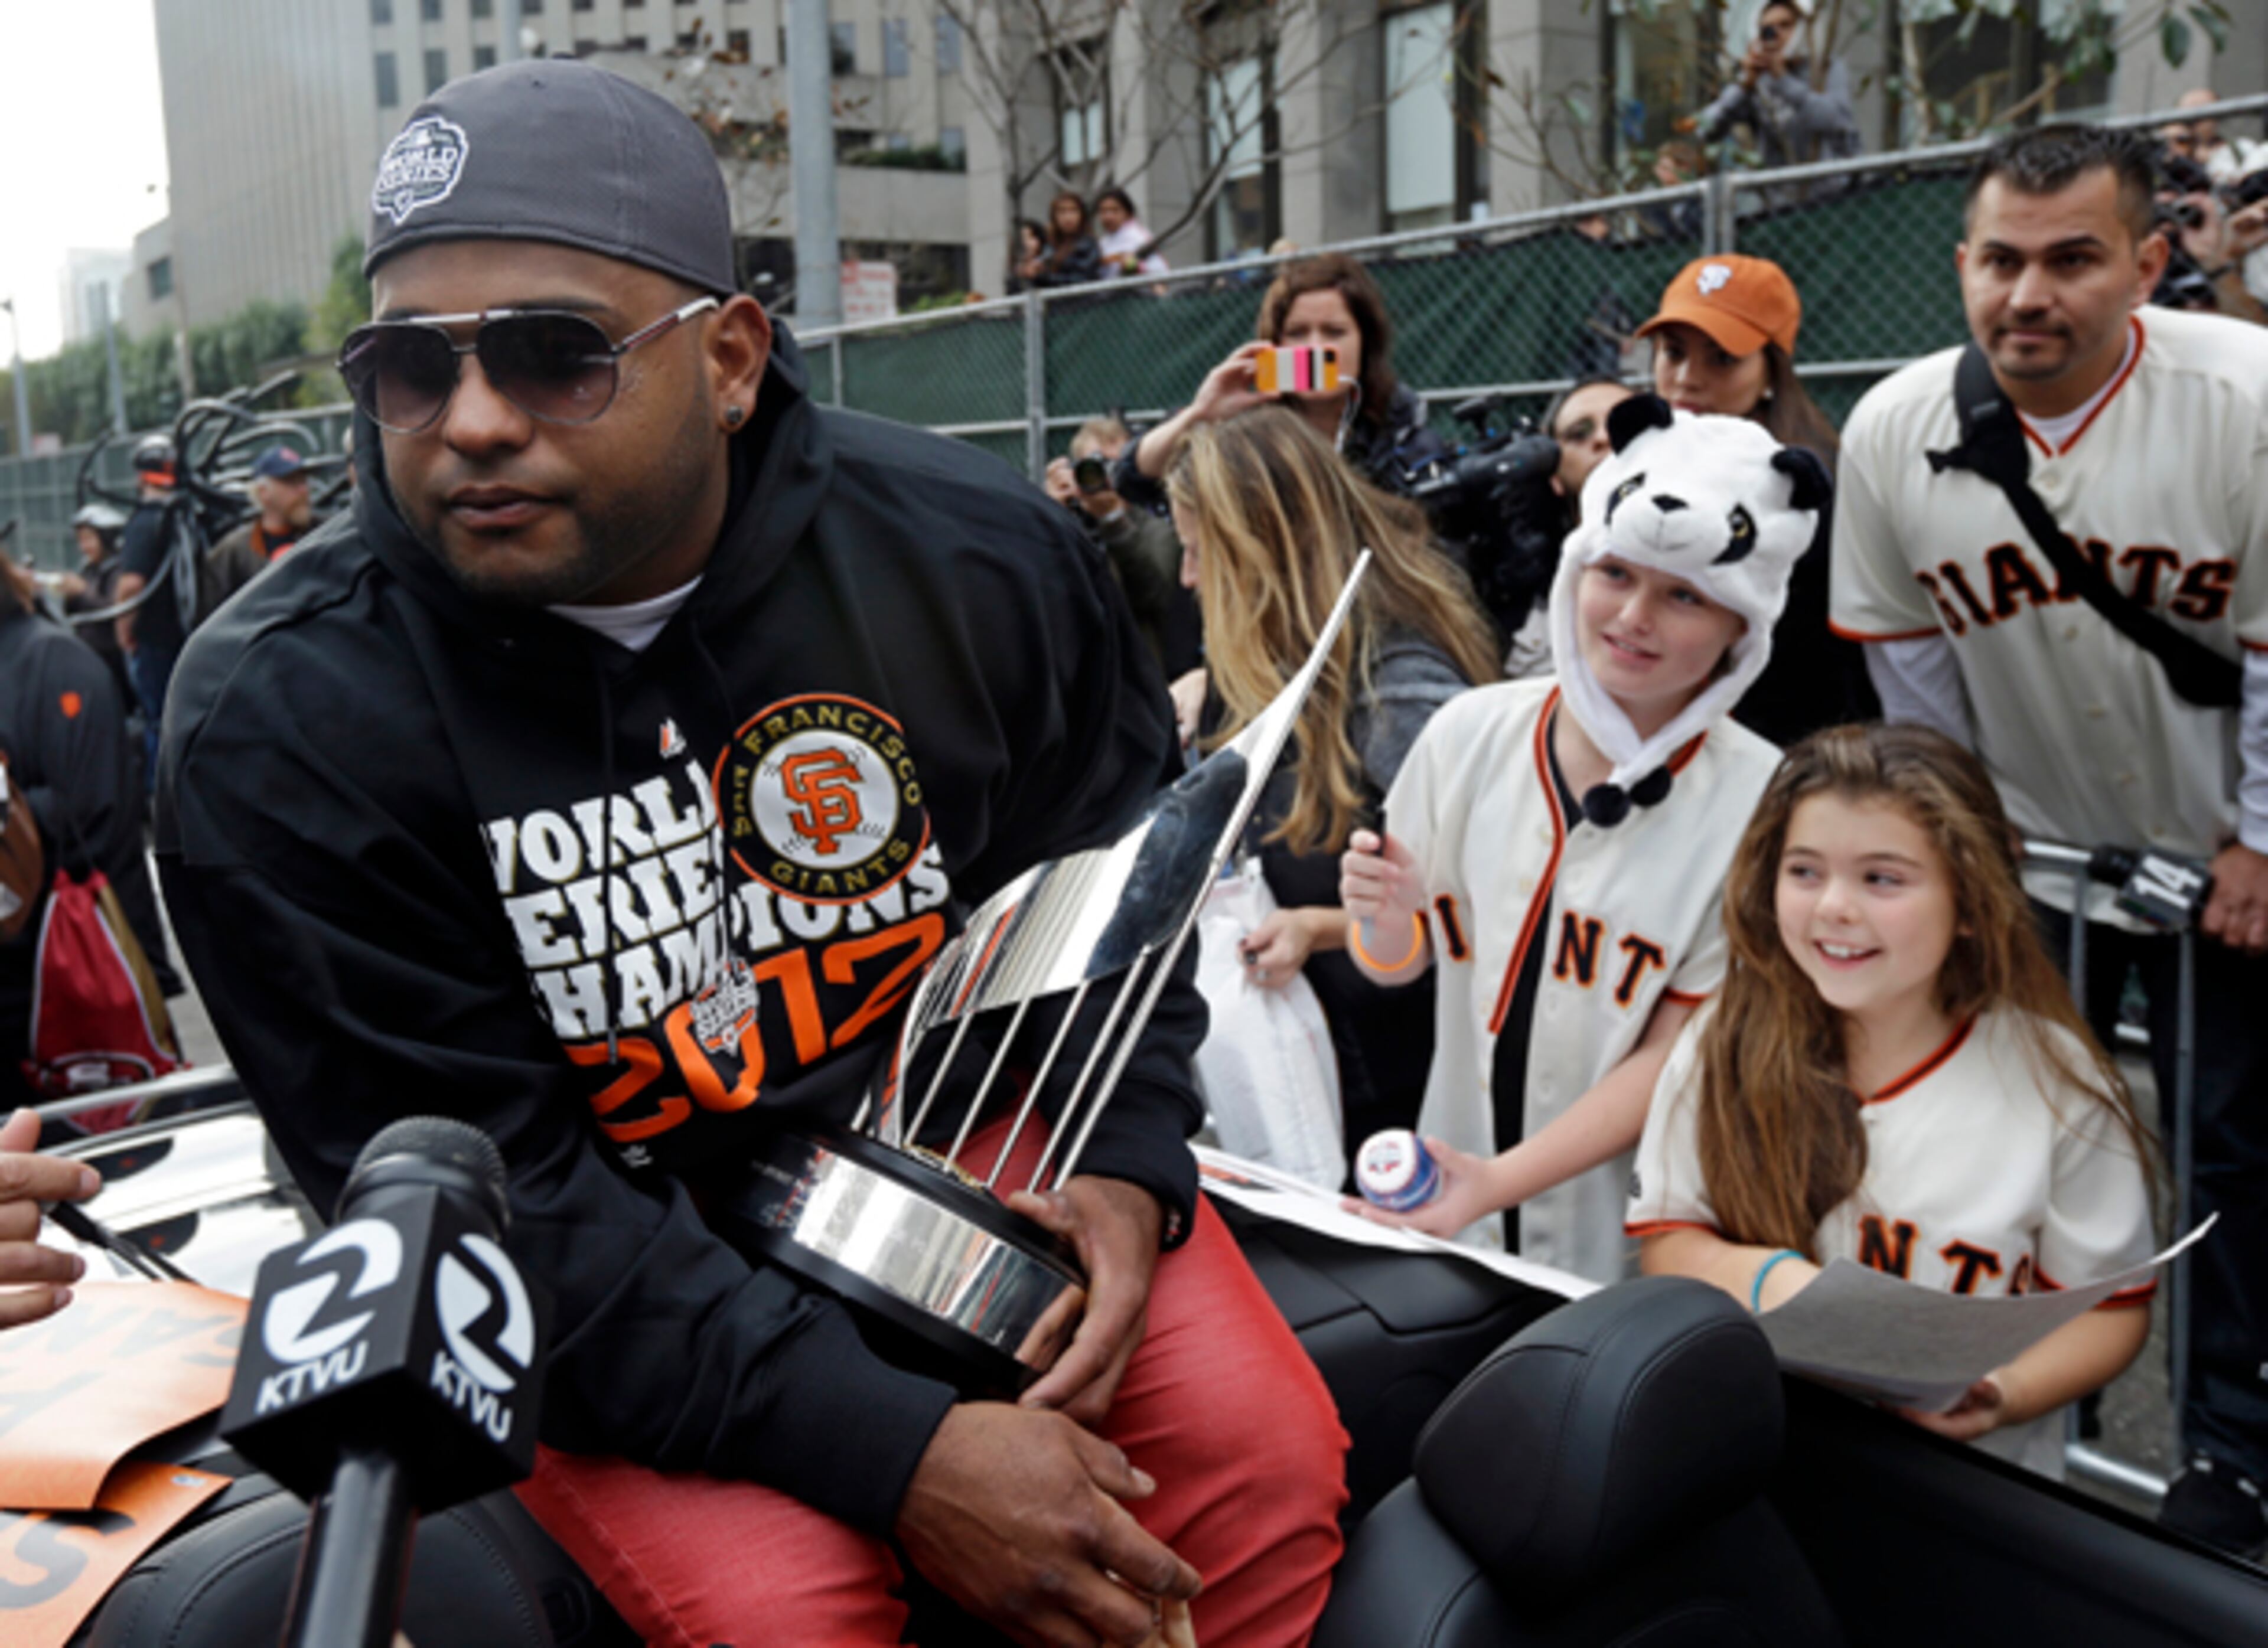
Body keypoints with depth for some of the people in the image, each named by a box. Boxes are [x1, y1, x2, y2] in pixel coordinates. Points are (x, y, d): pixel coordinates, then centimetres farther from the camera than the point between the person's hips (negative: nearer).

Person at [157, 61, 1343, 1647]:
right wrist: (894, 1449, -27)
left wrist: (1128, 1159, -11)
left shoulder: (974, 550, -10)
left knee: (1265, 1455, -15)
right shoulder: (276, 722, -18)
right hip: (592, 1272, -2)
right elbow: (490, 1207, -21)